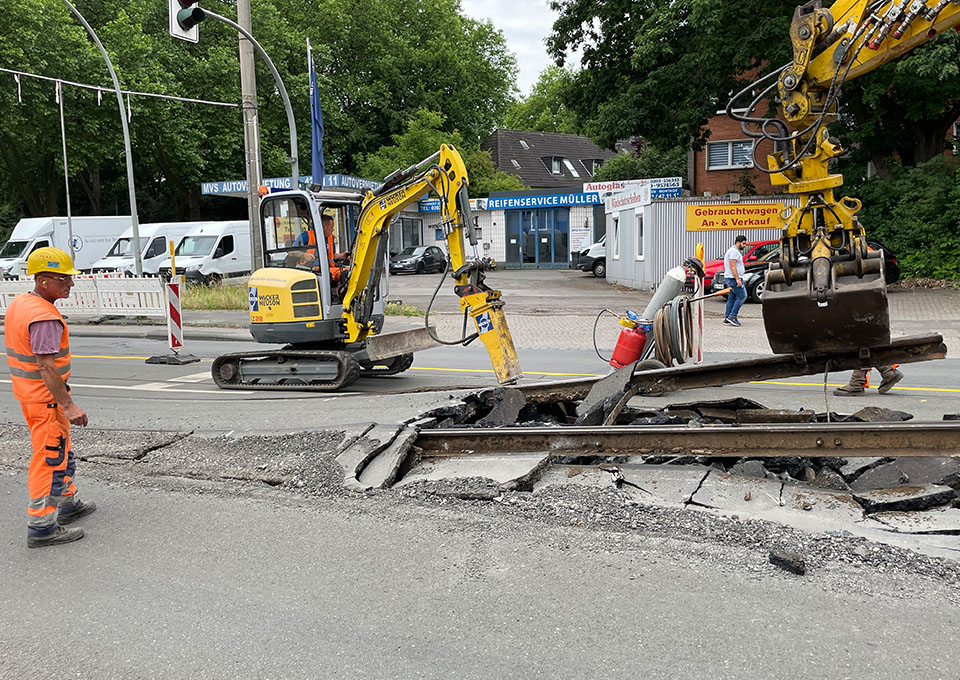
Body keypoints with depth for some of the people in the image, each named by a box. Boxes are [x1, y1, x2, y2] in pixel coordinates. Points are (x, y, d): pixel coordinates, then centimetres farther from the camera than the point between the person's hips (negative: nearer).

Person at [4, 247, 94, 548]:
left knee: (61, 452, 23)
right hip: (46, 398, -10)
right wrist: (67, 405, -28)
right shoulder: (44, 317, -24)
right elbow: (46, 366, -28)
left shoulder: (19, 304, 9)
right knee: (51, 459, -2)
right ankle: (41, 528, 5)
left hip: (27, 393, 10)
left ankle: (68, 504, 38)